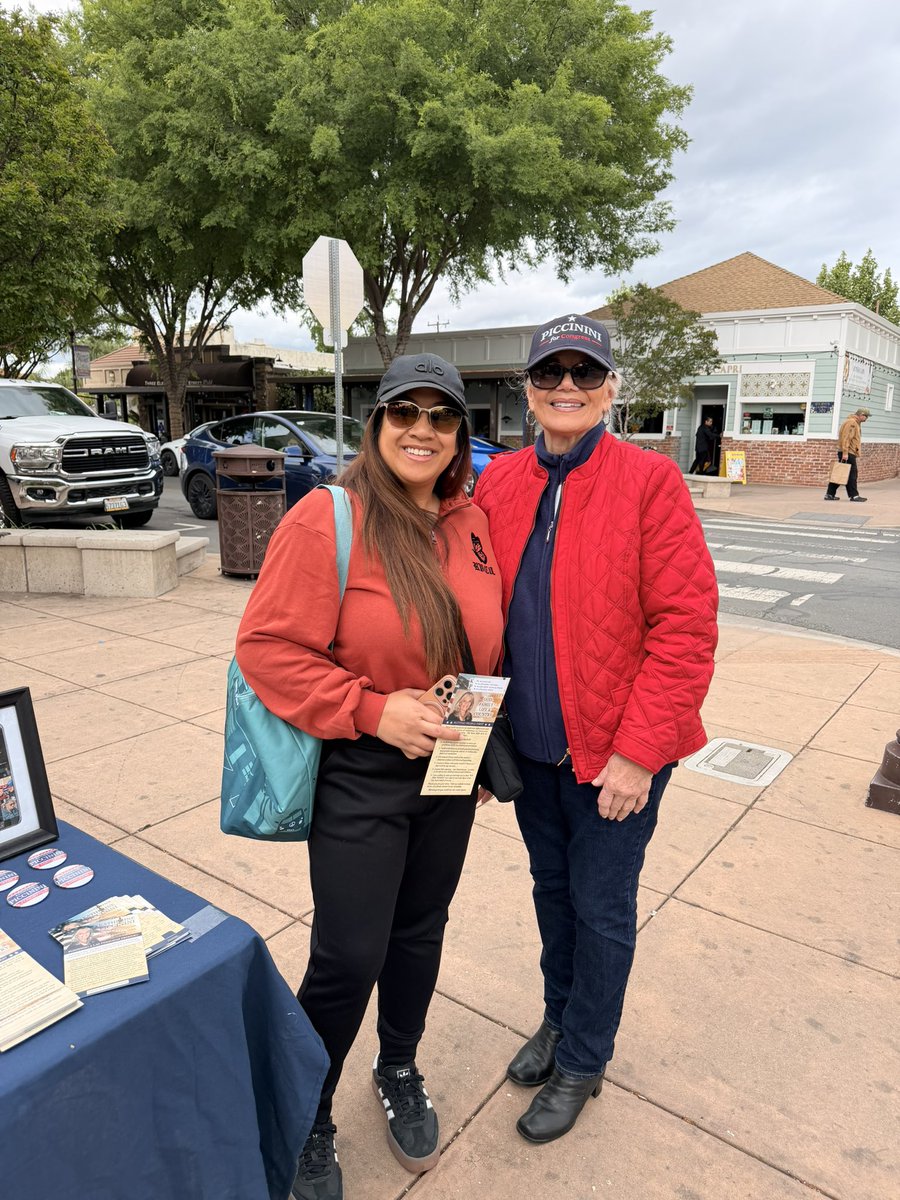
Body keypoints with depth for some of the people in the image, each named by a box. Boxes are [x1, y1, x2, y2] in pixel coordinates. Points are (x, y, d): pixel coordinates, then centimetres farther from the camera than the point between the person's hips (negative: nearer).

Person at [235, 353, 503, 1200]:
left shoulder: (472, 523, 2)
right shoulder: (327, 519, -16)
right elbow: (267, 647, -17)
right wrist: (372, 710, -22)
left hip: (448, 768, 6)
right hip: (359, 778, -5)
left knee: (419, 933, 21)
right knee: (348, 957, 5)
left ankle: (399, 1073, 49)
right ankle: (307, 1117, 35)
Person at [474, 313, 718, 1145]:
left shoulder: (649, 482, -13)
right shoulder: (499, 484, 1)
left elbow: (686, 626, -16)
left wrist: (637, 752, -17)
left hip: (615, 753, -4)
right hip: (532, 740, 5)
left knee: (601, 908, 12)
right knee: (553, 888, 22)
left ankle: (581, 1062, 37)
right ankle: (560, 1019, 48)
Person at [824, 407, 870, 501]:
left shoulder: (856, 424, 22)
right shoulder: (851, 422, -11)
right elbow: (846, 438, -19)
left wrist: (857, 455, 21)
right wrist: (845, 452, -25)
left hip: (850, 453, 10)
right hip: (847, 453, -10)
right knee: (852, 475, -6)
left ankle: (830, 494, 10)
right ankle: (854, 495, -2)